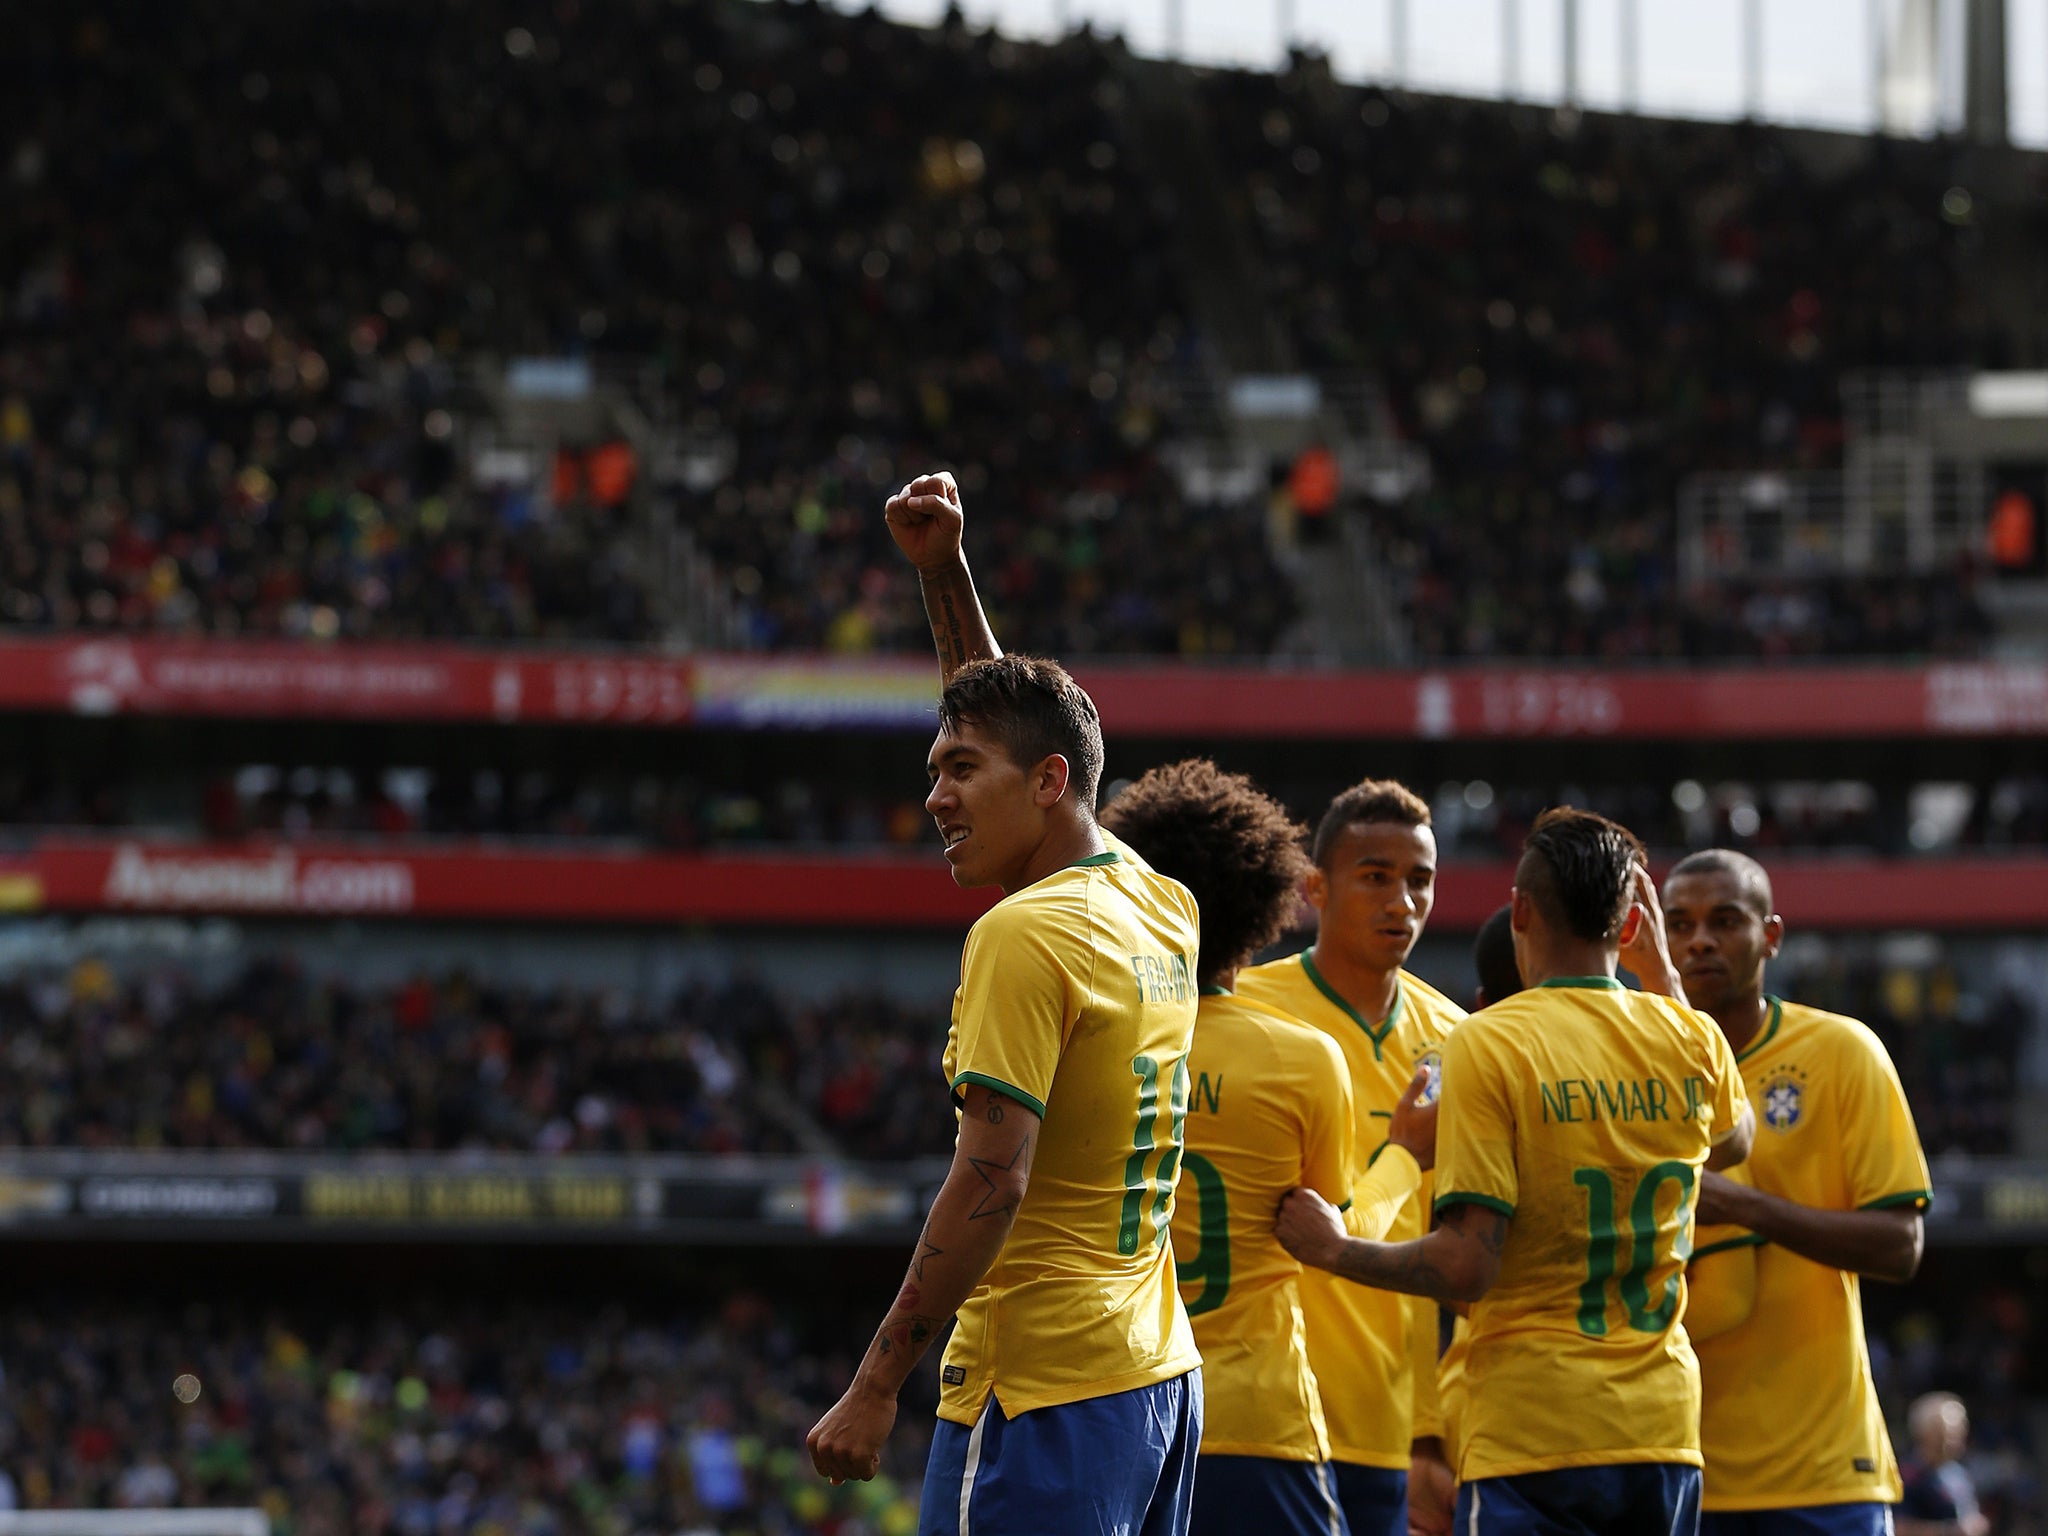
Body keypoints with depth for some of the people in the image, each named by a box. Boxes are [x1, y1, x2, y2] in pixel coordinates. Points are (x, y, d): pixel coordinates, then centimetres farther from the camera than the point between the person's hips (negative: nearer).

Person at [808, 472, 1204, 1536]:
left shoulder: (1024, 935, -12)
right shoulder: (1162, 911, 12)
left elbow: (991, 1182, -18)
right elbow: (1011, 715, 29)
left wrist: (878, 1382, -16)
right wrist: (941, 568, 29)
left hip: (1041, 1393, -9)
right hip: (1162, 1377, 9)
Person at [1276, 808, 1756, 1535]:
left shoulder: (1487, 1044, -9)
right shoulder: (1690, 1040, 6)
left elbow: (1466, 1265, -15)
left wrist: (1333, 1249, 2)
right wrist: (1662, 975, 35)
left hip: (1534, 1441, -5)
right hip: (1664, 1436, 5)